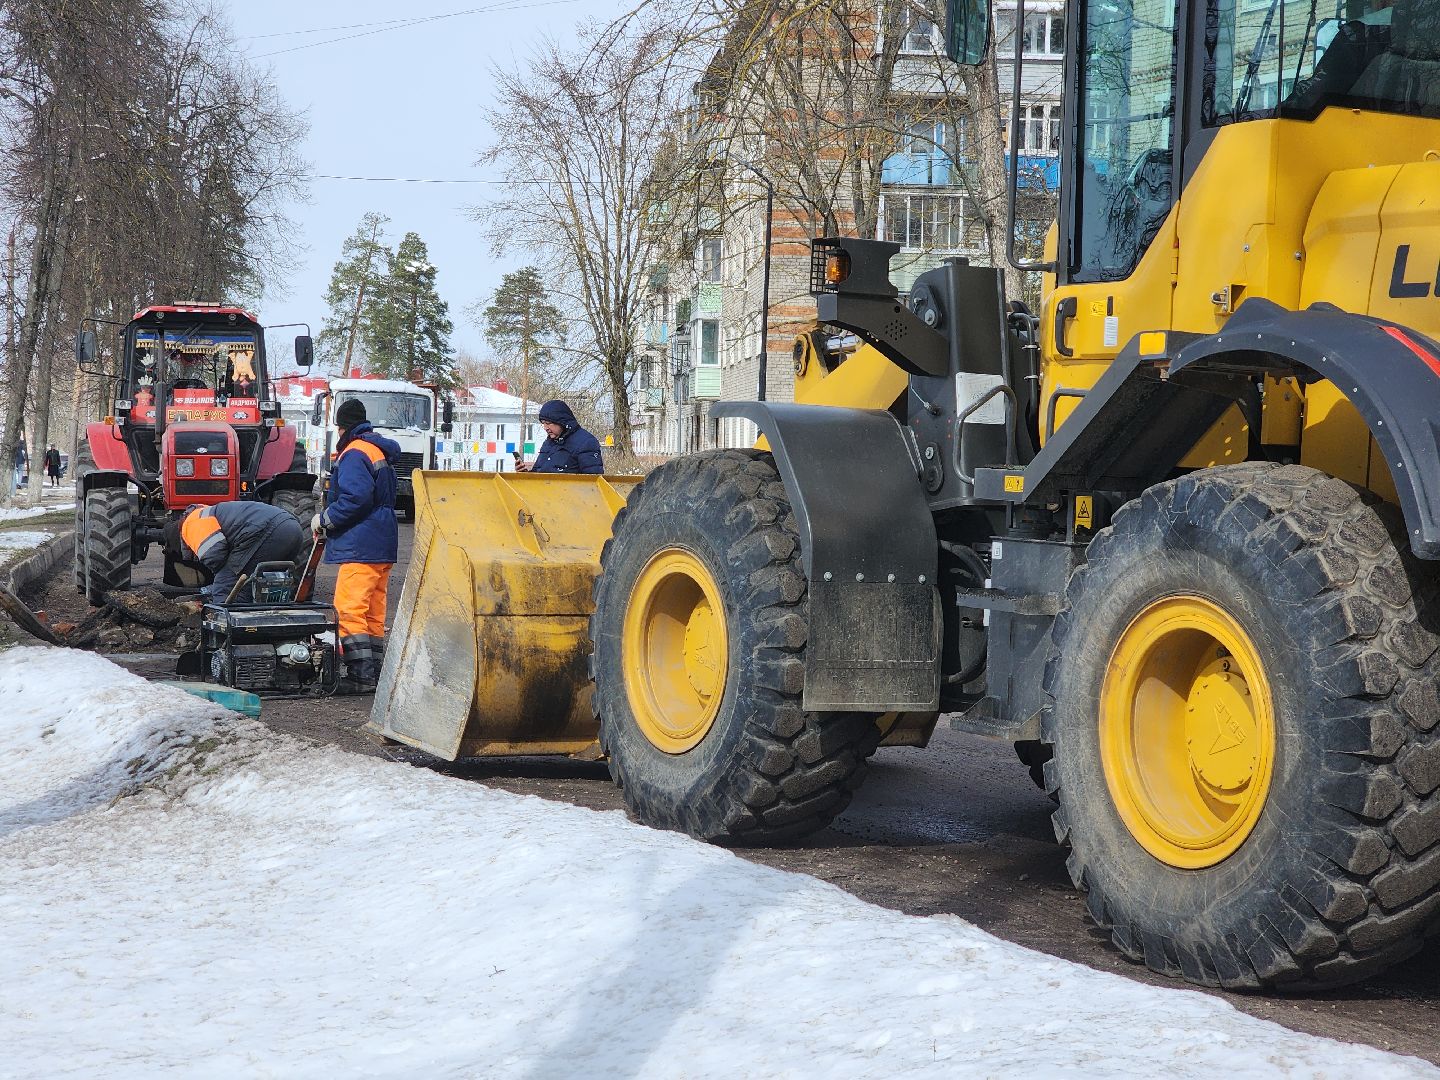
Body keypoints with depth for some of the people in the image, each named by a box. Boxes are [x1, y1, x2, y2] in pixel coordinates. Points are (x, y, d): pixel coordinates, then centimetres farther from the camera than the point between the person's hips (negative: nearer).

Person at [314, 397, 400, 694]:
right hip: (383, 546, 10)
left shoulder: (354, 454, -11)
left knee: (349, 608, -10)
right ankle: (375, 673, 17)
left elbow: (356, 498, -23)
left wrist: (325, 519, -11)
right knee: (374, 611, 13)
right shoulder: (380, 451, 19)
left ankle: (360, 675, -15)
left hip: (361, 547, -10)